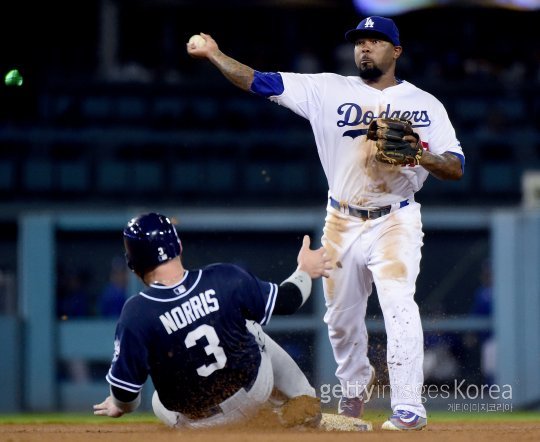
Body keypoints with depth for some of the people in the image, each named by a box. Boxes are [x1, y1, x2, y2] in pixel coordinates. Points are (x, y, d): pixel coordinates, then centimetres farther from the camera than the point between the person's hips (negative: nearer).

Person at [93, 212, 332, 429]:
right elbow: (286, 301, -4)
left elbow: (125, 391, -18)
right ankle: (302, 399, 33)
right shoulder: (225, 278, -19)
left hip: (194, 421, -1)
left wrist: (120, 407, 7)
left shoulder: (136, 313, -25)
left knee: (161, 404, 35)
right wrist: (305, 271, 18)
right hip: (254, 391, 1)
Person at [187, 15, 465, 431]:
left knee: (398, 305, -21)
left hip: (395, 222, -3)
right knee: (341, 316, 12)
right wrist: (214, 54, -12)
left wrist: (422, 156, -21)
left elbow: (456, 167, -1)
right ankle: (353, 388, 37)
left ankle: (409, 407, -22)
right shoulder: (329, 89, 3)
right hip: (342, 222, 3)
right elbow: (262, 82, -2)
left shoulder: (424, 104, 2)